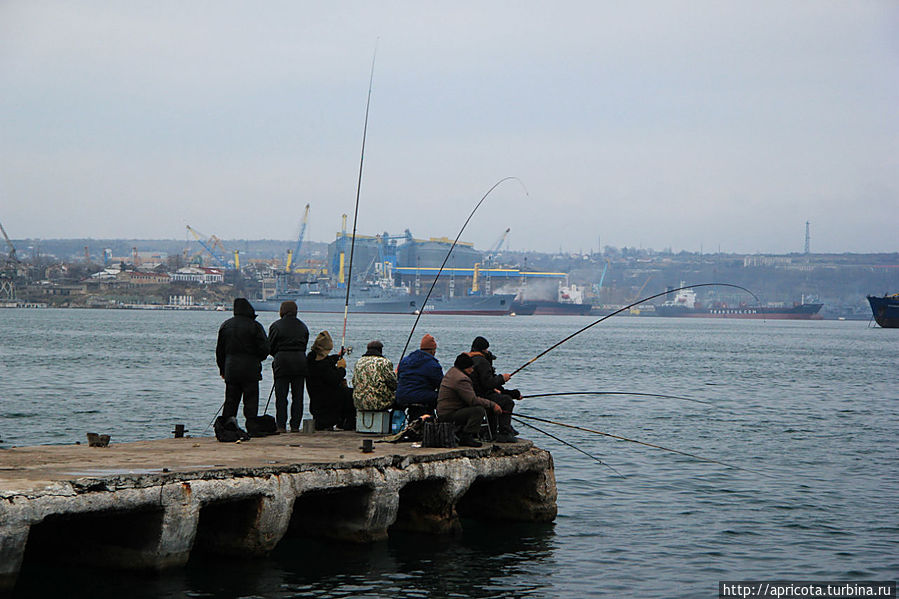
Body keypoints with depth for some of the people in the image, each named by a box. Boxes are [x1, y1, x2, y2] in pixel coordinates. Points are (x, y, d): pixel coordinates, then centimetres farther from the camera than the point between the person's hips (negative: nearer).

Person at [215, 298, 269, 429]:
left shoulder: (225, 325, 8)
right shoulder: (255, 326, -8)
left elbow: (219, 350, 13)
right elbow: (264, 349, -8)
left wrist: (222, 369, 20)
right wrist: (257, 359, 12)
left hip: (230, 370, 4)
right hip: (250, 370, -4)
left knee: (230, 400, 9)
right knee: (251, 399, 0)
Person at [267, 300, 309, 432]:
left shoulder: (276, 326, -2)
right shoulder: (302, 326, 8)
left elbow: (270, 347, 2)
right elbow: (304, 345, 10)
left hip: (282, 362, -3)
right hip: (300, 361, 3)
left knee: (281, 396, 2)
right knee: (297, 396, 6)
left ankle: (281, 425, -1)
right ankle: (295, 426, 5)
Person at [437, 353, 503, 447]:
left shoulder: (452, 371, 12)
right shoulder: (461, 379, -21)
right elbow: (473, 400, -26)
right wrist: (492, 405, -19)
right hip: (448, 416, -11)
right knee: (479, 410, -25)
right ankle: (466, 437, -20)